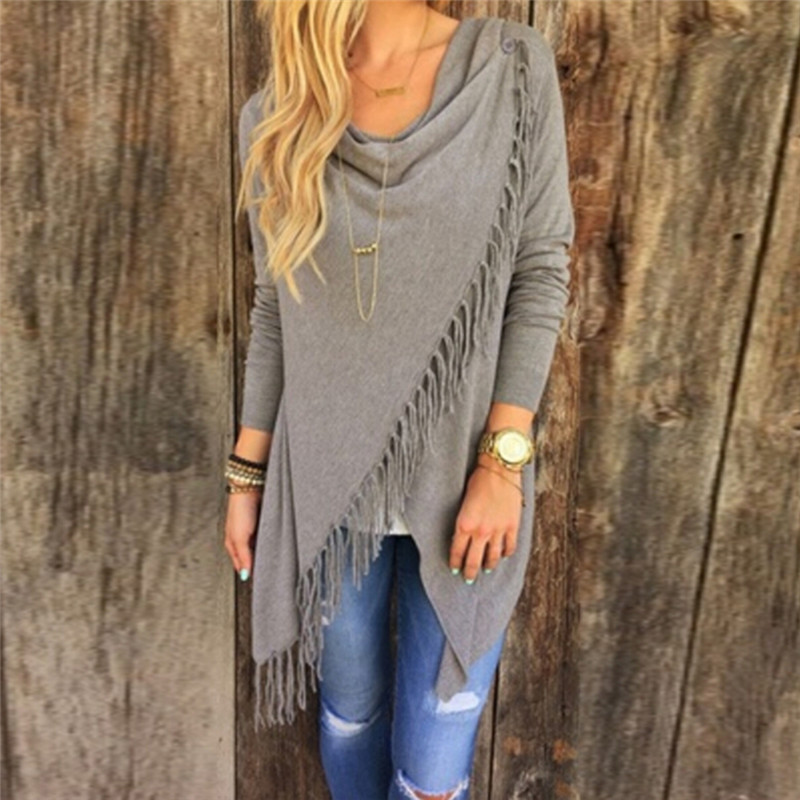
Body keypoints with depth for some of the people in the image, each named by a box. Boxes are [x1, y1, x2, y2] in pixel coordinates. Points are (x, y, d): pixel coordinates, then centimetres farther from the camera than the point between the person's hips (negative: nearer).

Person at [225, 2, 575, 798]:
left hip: (462, 476, -1)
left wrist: (503, 462, -12)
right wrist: (246, 474, 7)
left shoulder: (514, 69, -2)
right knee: (350, 711, 20)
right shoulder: (275, 116, 2)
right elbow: (274, 311, 6)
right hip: (324, 481, 2)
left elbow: (541, 272, -4)